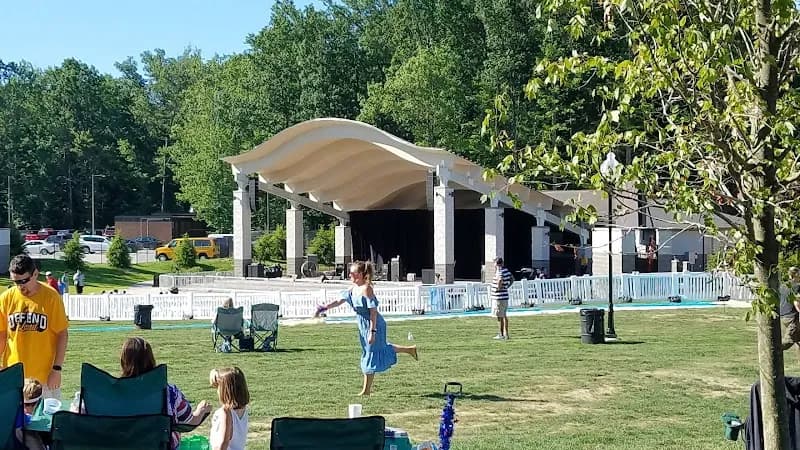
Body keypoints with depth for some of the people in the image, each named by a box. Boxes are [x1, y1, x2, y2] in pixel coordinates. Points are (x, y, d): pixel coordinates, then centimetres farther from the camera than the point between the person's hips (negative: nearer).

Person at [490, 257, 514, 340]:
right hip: (505, 297, 9)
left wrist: (499, 288, -19)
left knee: (500, 316, -2)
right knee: (504, 316, 16)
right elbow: (512, 279, 24)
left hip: (499, 297, -9)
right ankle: (506, 334, 21)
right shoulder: (506, 270, 10)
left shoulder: (499, 271, -17)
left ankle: (501, 334, 1)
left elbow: (500, 280, -35)